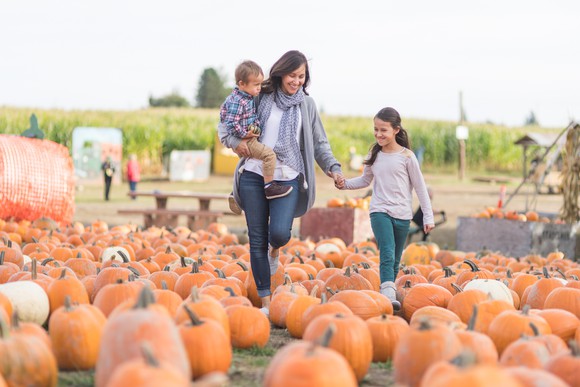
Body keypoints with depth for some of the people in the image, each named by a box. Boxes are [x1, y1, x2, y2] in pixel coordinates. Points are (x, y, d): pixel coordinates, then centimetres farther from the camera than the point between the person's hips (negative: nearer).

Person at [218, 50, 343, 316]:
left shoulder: (306, 104, 10)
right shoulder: (261, 97, 5)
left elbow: (319, 143, 13)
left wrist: (333, 167, -3)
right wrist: (233, 141, -11)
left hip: (288, 178, 0)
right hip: (254, 176, 0)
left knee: (279, 232, -21)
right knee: (257, 240, 1)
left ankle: (275, 249, 19)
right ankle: (265, 302, 10)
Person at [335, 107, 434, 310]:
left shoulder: (407, 156, -3)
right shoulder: (374, 155, 5)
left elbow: (420, 187, 1)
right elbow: (365, 180, 18)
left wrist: (428, 217, 0)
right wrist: (345, 184, -1)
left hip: (402, 214, 0)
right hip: (380, 211, 0)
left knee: (395, 261, 8)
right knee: (387, 254, -20)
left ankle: (387, 293, 19)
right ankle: (388, 293, -32)